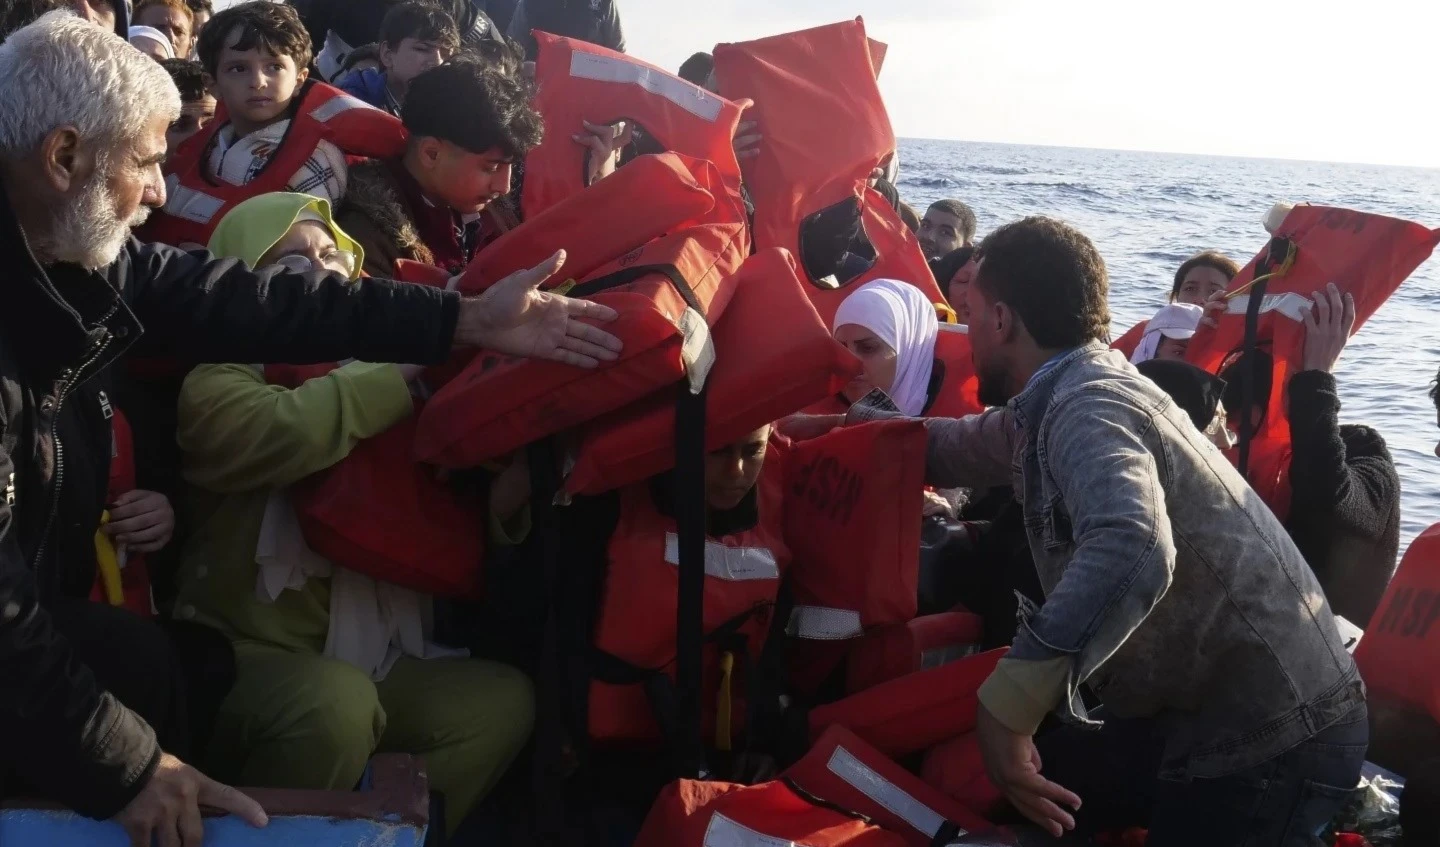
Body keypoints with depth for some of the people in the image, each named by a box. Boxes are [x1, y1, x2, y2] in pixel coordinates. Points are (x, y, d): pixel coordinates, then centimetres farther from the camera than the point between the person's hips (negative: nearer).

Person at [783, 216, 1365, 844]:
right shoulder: (1050, 405, 8)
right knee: (978, 790, 14)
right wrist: (841, 424, 35)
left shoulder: (1090, 406, -20)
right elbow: (955, 449, 29)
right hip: (1194, 713, 9)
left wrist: (1005, 707, -38)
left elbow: (1130, 551, -40)